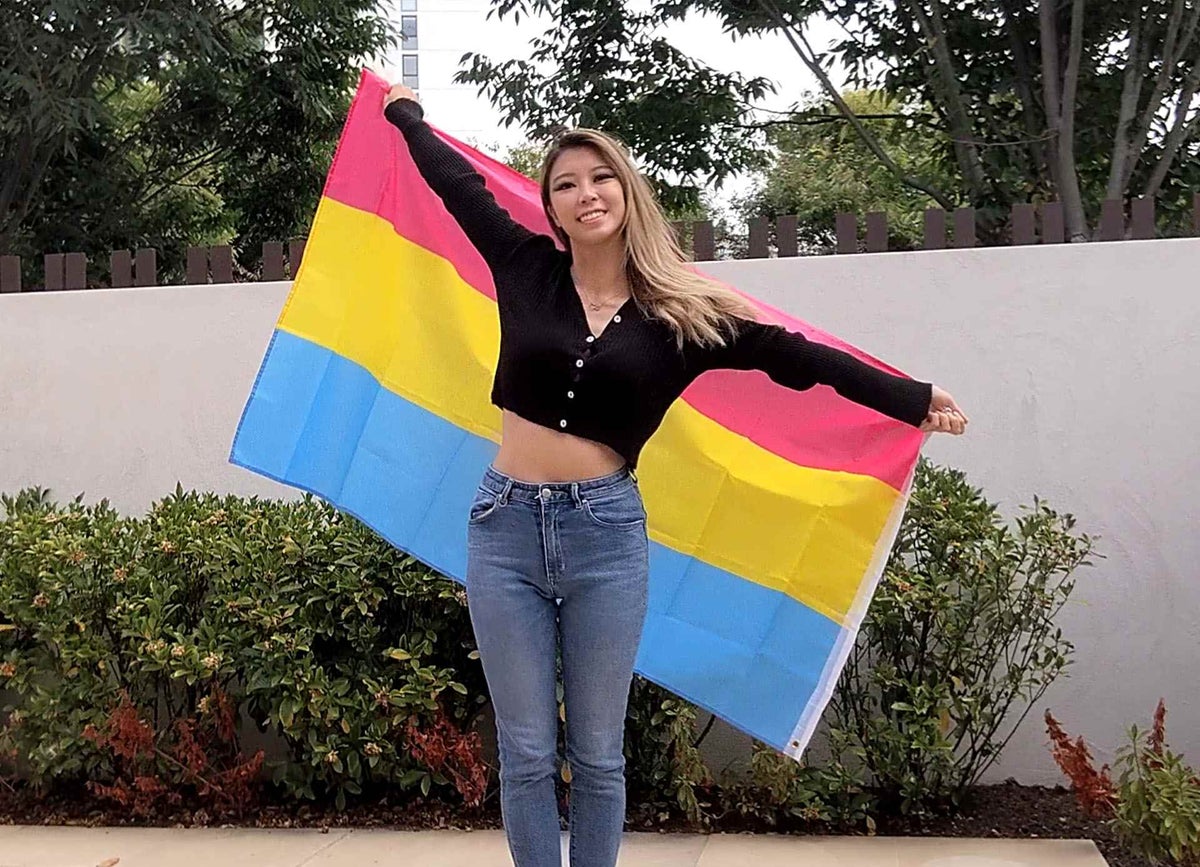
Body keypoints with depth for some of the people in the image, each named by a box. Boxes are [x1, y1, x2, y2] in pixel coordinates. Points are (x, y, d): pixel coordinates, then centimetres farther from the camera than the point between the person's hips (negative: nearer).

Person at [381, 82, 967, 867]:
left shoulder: (683, 314, 1)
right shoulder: (528, 272, 2)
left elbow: (791, 355, 4)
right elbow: (457, 182, 15)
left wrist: (913, 399, 5)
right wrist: (406, 113, 29)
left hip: (606, 534, 0)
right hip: (505, 525, 1)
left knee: (597, 753, 10)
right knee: (526, 753, 8)